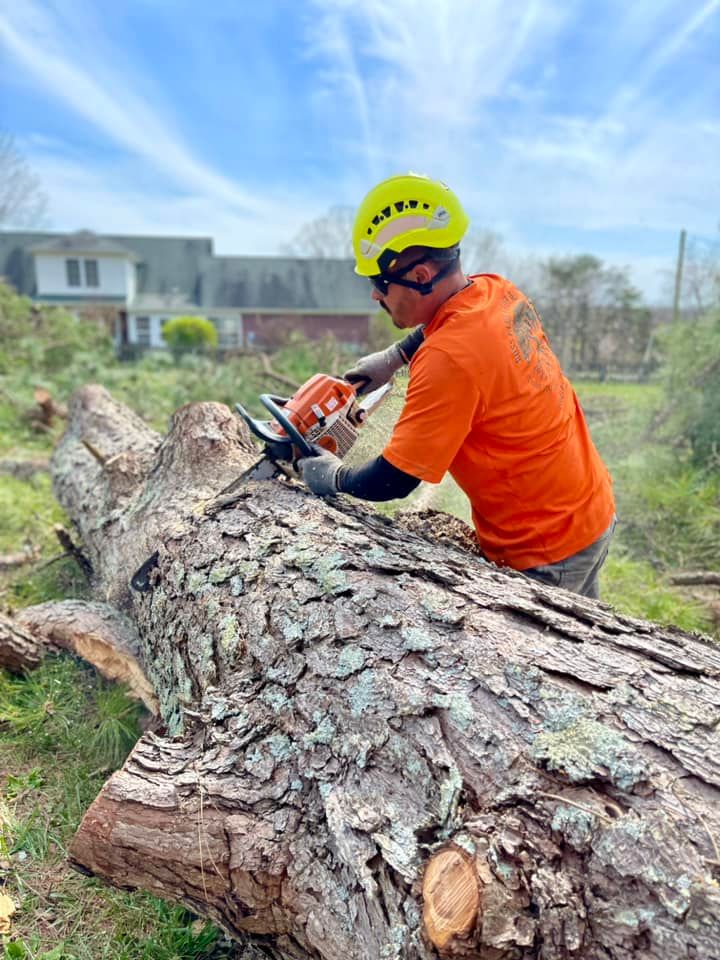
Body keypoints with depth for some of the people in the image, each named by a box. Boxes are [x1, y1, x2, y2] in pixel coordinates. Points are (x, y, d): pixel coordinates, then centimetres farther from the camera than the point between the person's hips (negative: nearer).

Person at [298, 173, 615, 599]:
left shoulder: (448, 360, -31)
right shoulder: (498, 291, -6)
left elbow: (392, 481, -24)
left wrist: (332, 476, -5)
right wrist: (393, 357, 12)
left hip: (546, 553, -9)